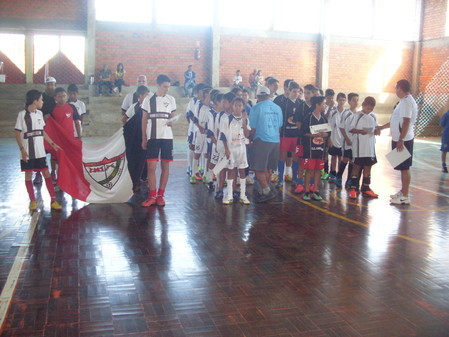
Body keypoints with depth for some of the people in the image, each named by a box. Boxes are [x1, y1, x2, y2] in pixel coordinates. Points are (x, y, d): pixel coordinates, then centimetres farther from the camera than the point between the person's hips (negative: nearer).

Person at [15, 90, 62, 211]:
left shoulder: (39, 113, 7)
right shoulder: (22, 114, -8)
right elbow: (18, 134, -7)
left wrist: (52, 144, 13)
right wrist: (22, 149, -15)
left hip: (40, 151, 4)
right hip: (27, 153, -4)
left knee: (46, 173, 2)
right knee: (28, 175, 5)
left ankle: (53, 200, 6)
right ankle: (32, 201, 16)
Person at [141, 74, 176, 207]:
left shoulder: (171, 99, 6)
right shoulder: (148, 99, 2)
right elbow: (144, 120, 5)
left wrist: (171, 122, -12)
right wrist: (144, 138, 1)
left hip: (167, 137, 2)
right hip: (152, 137, -1)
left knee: (165, 166, 2)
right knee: (151, 166, -5)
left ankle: (160, 195, 11)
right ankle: (152, 196, 3)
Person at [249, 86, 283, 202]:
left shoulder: (256, 108, -6)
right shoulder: (277, 108, 10)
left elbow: (253, 128, -3)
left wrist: (250, 139, 13)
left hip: (262, 140, -6)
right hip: (275, 140, 6)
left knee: (258, 168, -2)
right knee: (268, 168, 15)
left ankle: (267, 190, -10)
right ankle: (265, 191, 21)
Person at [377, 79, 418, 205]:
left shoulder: (407, 102, -17)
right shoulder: (405, 101, 15)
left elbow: (406, 122, -24)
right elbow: (397, 121, 24)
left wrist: (401, 140, -27)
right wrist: (381, 127, 30)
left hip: (403, 140, -10)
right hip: (399, 139, 10)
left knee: (404, 168, -4)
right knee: (403, 168, 16)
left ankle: (405, 196, 1)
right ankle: (403, 192, 26)